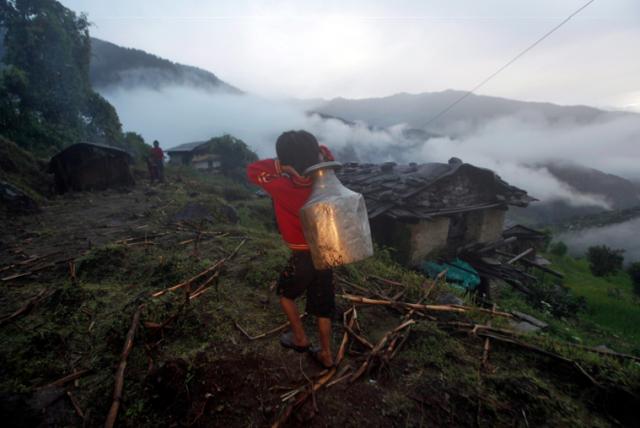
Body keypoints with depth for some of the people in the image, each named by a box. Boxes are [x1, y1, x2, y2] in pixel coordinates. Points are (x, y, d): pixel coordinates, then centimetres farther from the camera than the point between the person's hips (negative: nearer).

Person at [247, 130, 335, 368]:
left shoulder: (282, 187, -21)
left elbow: (253, 170, -9)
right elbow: (326, 156, 12)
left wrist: (281, 164, -16)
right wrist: (313, 151, -6)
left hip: (303, 257, -4)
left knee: (285, 293, 25)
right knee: (322, 306, 18)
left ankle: (300, 338, 34)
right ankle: (326, 355, 31)